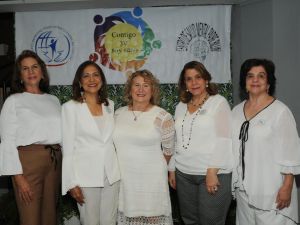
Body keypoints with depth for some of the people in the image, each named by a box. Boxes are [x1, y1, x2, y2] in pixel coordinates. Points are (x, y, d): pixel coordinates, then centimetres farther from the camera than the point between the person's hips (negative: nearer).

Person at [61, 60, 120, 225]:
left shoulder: (110, 105, 7)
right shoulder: (70, 107, -6)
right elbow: (68, 148, -7)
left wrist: (118, 171, 12)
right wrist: (72, 183, -10)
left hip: (111, 173, 4)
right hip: (86, 175, -4)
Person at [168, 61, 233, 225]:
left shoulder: (219, 102, -3)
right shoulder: (181, 106, 13)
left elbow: (223, 140, -11)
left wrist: (212, 172, -16)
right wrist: (172, 169, 14)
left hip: (213, 174, -5)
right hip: (183, 174, 5)